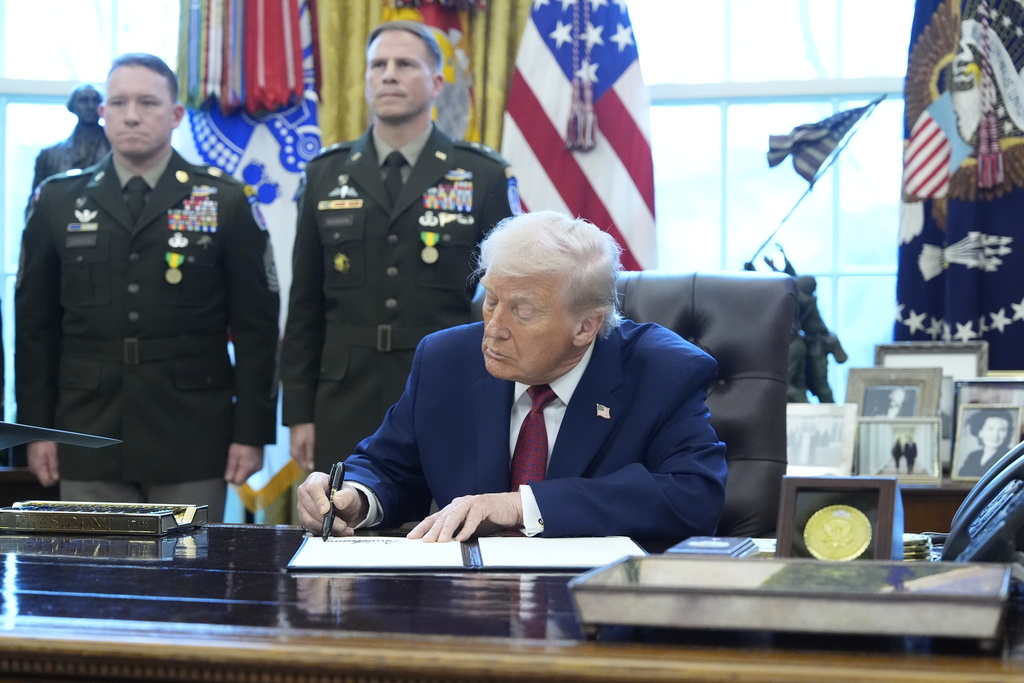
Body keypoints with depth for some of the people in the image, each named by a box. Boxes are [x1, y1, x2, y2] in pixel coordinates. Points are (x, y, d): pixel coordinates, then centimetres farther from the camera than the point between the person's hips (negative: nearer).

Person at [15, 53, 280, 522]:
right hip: (89, 436, 2)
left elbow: (255, 325, 0)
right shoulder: (59, 202, 7)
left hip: (193, 441, -1)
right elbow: (36, 325, 9)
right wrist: (36, 428, 4)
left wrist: (252, 431, -4)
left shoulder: (224, 201, 2)